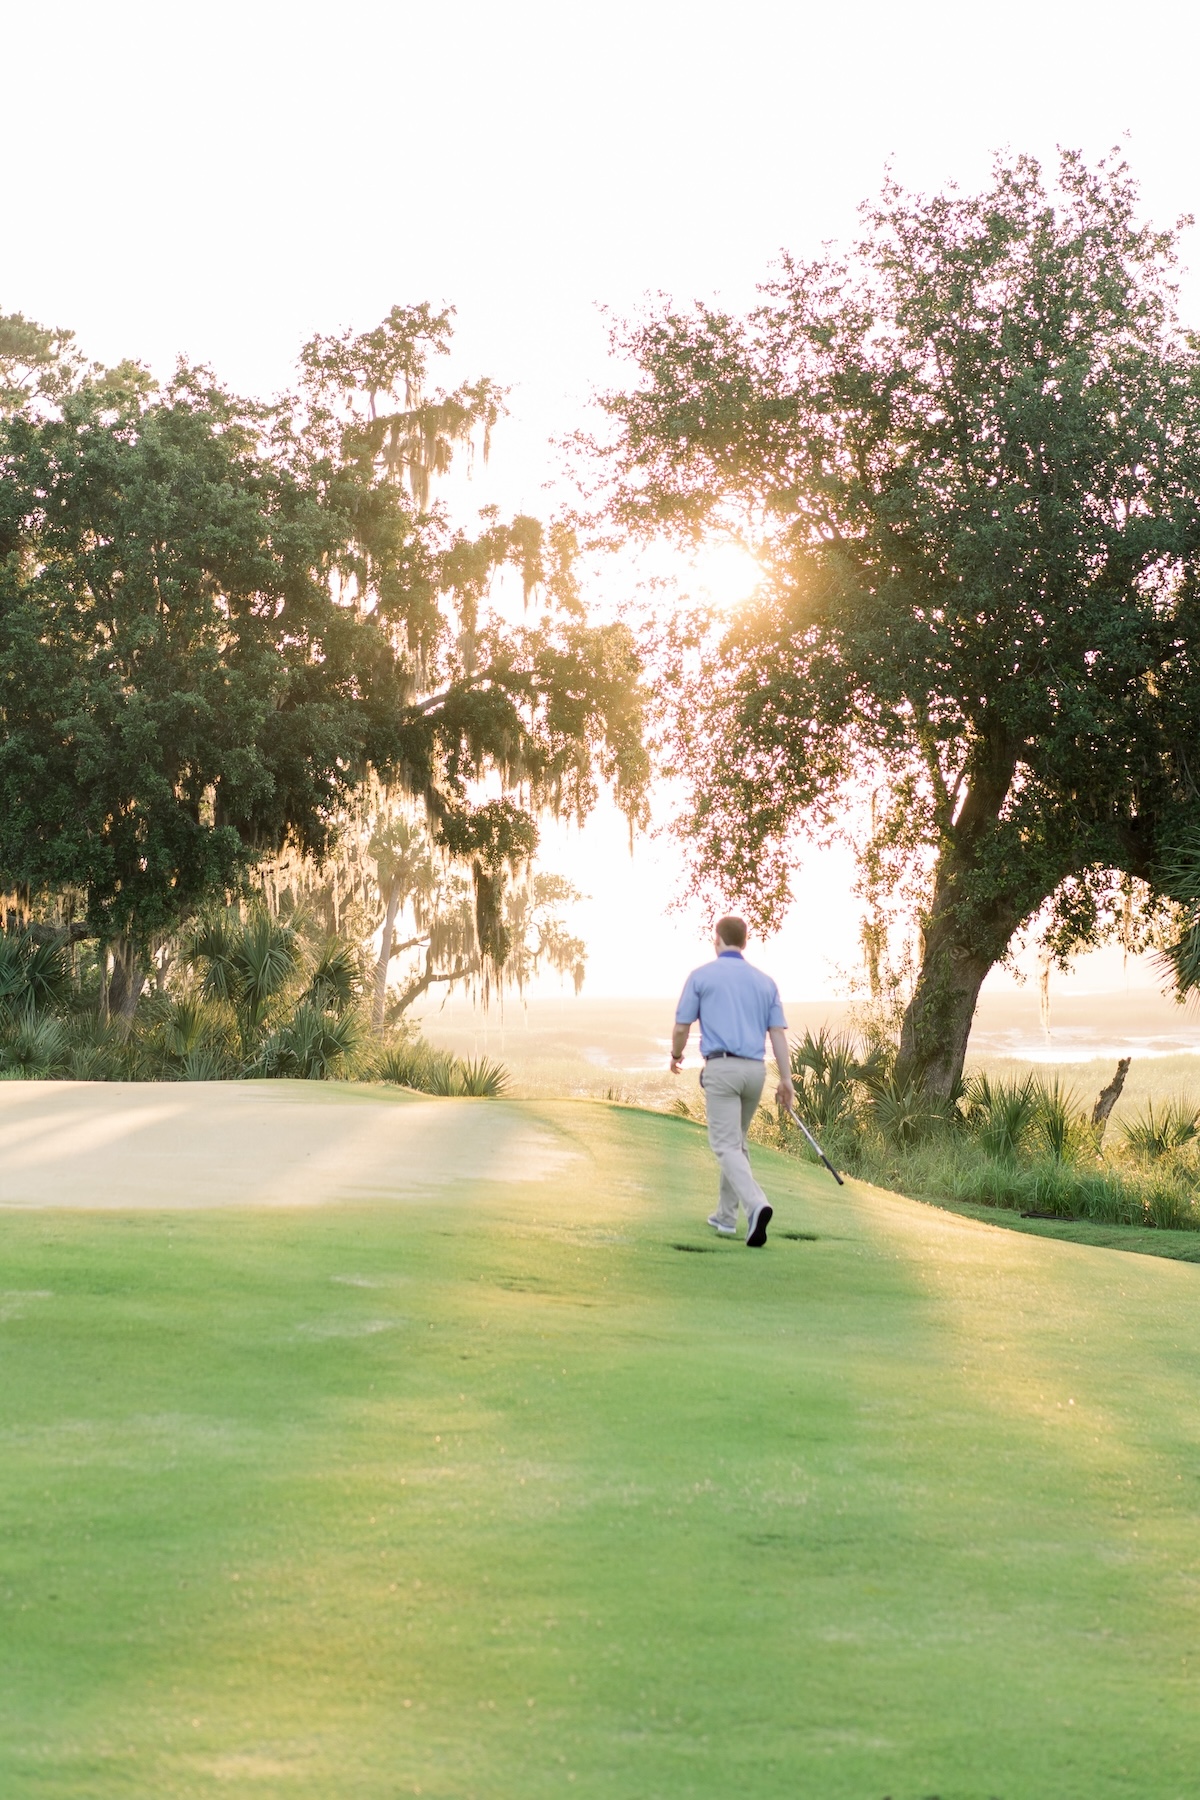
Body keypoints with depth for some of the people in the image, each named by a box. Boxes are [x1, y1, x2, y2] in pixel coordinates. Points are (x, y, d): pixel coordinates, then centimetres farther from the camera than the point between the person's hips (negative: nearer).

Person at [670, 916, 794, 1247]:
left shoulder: (701, 976, 2)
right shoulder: (765, 981, 14)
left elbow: (682, 1027, 4)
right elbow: (778, 1032, 7)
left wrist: (676, 1055, 24)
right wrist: (786, 1079, 6)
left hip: (721, 1067, -5)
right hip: (755, 1070, 5)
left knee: (726, 1146, -10)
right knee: (736, 1142, 22)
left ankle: (756, 1205, -32)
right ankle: (726, 1215, 27)